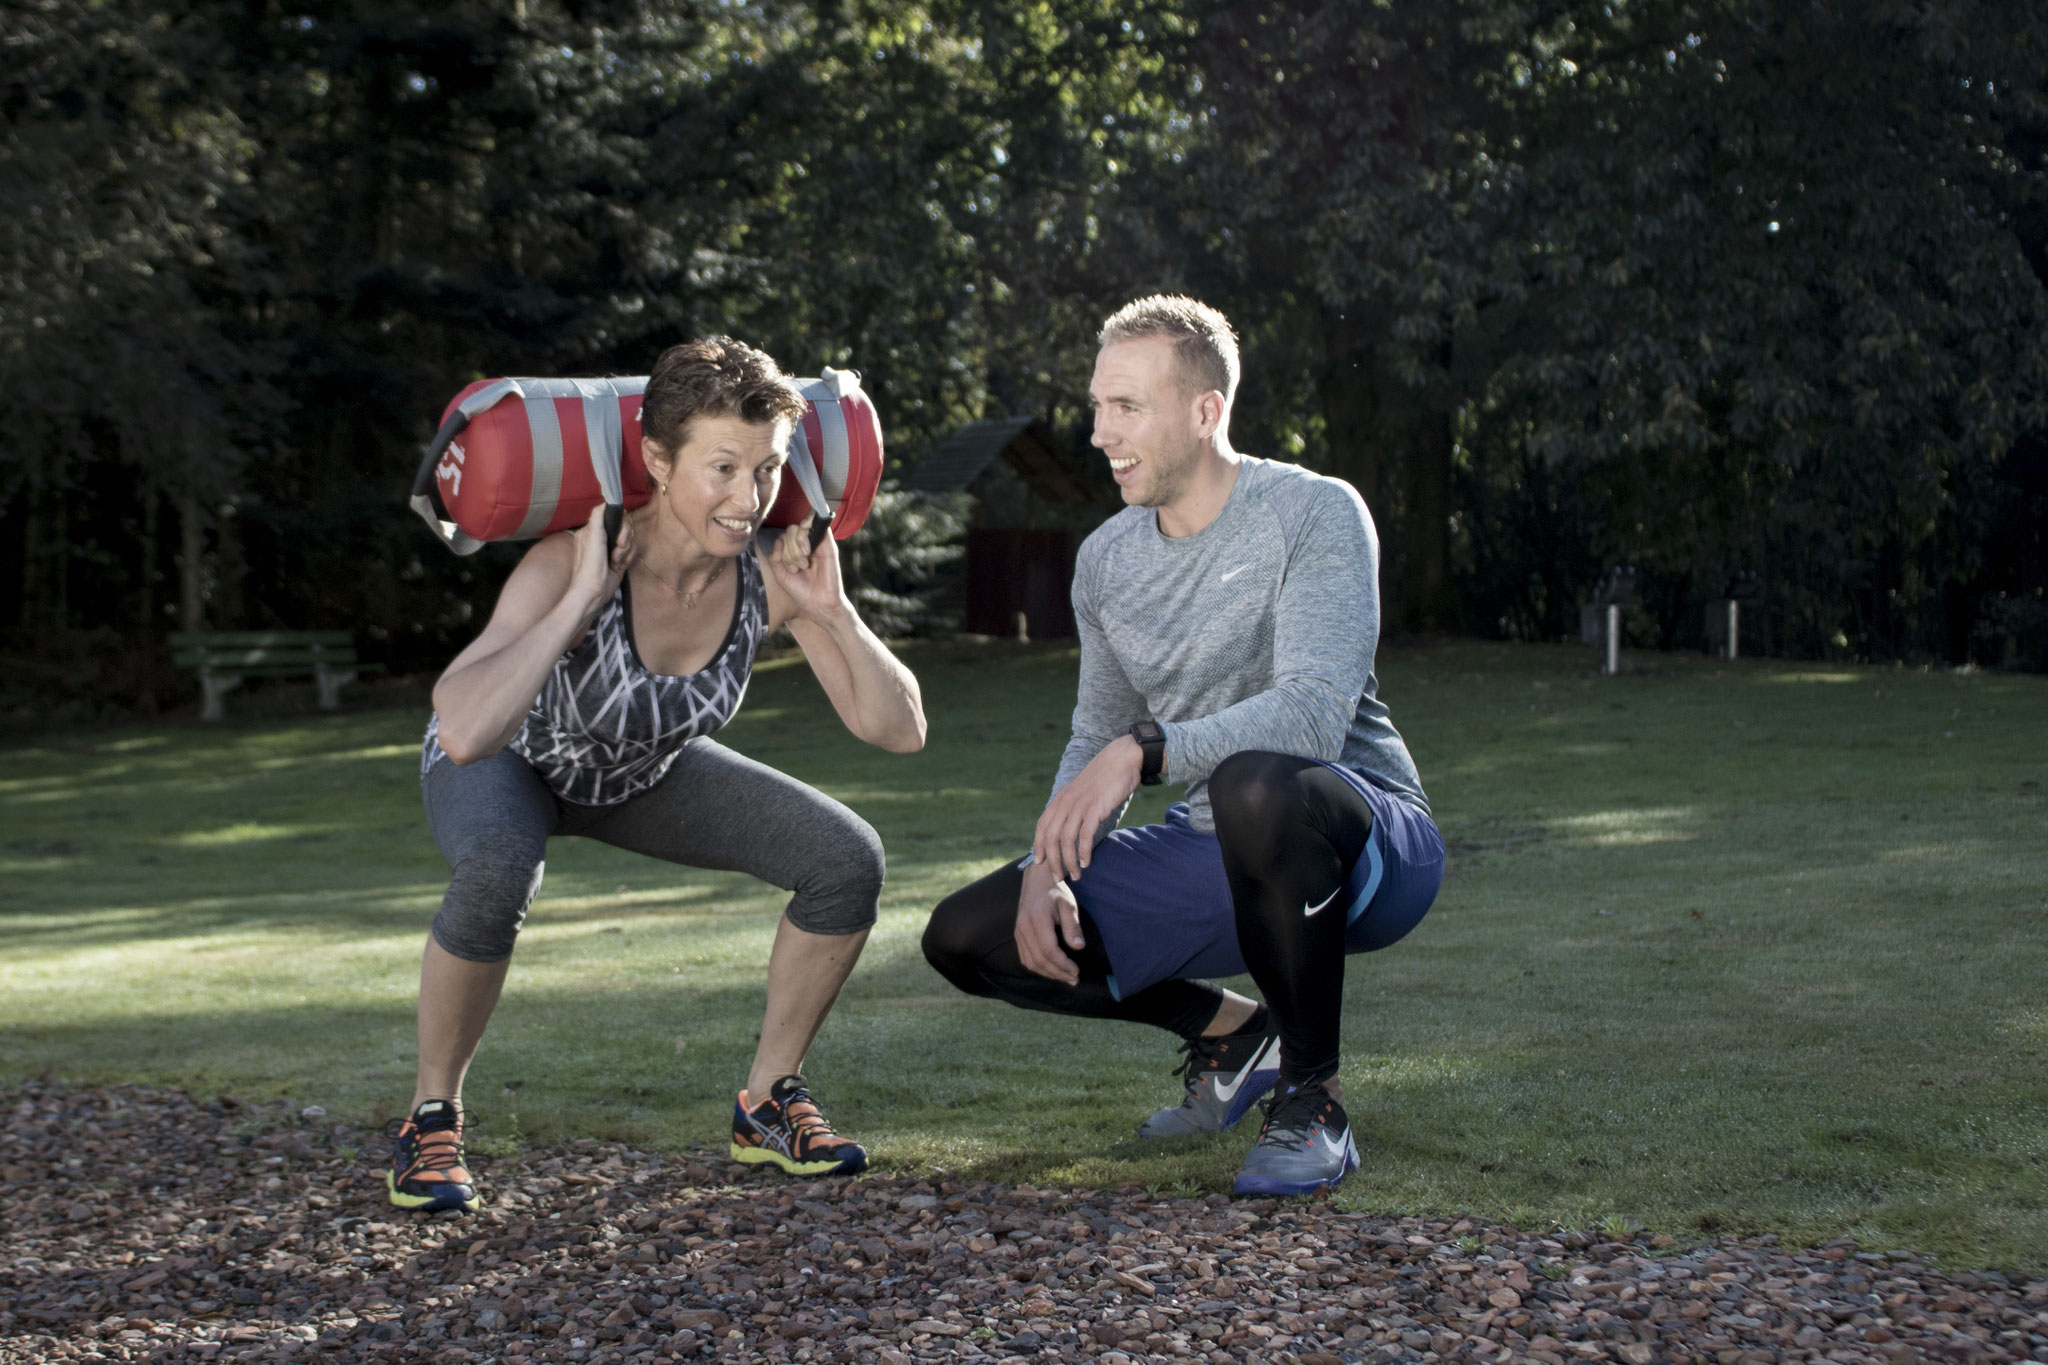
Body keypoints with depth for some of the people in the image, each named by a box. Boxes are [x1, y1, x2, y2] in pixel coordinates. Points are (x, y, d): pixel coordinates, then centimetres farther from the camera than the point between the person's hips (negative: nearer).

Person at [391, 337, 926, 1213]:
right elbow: (465, 732, -52)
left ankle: (769, 1104, 8)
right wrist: (585, 595, -48)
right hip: (510, 764, -4)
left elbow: (900, 731, -20)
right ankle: (431, 1121, -13)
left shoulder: (771, 570, -25)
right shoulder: (572, 562, -38)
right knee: (496, 872, -39)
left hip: (646, 773, 5)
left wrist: (832, 612, -34)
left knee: (847, 860, -13)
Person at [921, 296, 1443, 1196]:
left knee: (1255, 784, -43)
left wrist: (1145, 749, -40)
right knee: (967, 937, -4)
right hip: (1214, 856, 7)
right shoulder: (1107, 559, 6)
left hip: (1370, 843, -7)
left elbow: (1315, 713, -29)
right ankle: (1232, 1031, 14)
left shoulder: (1315, 515, -15)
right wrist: (1051, 860, -6)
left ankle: (1312, 1104, -22)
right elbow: (1097, 738, 13)